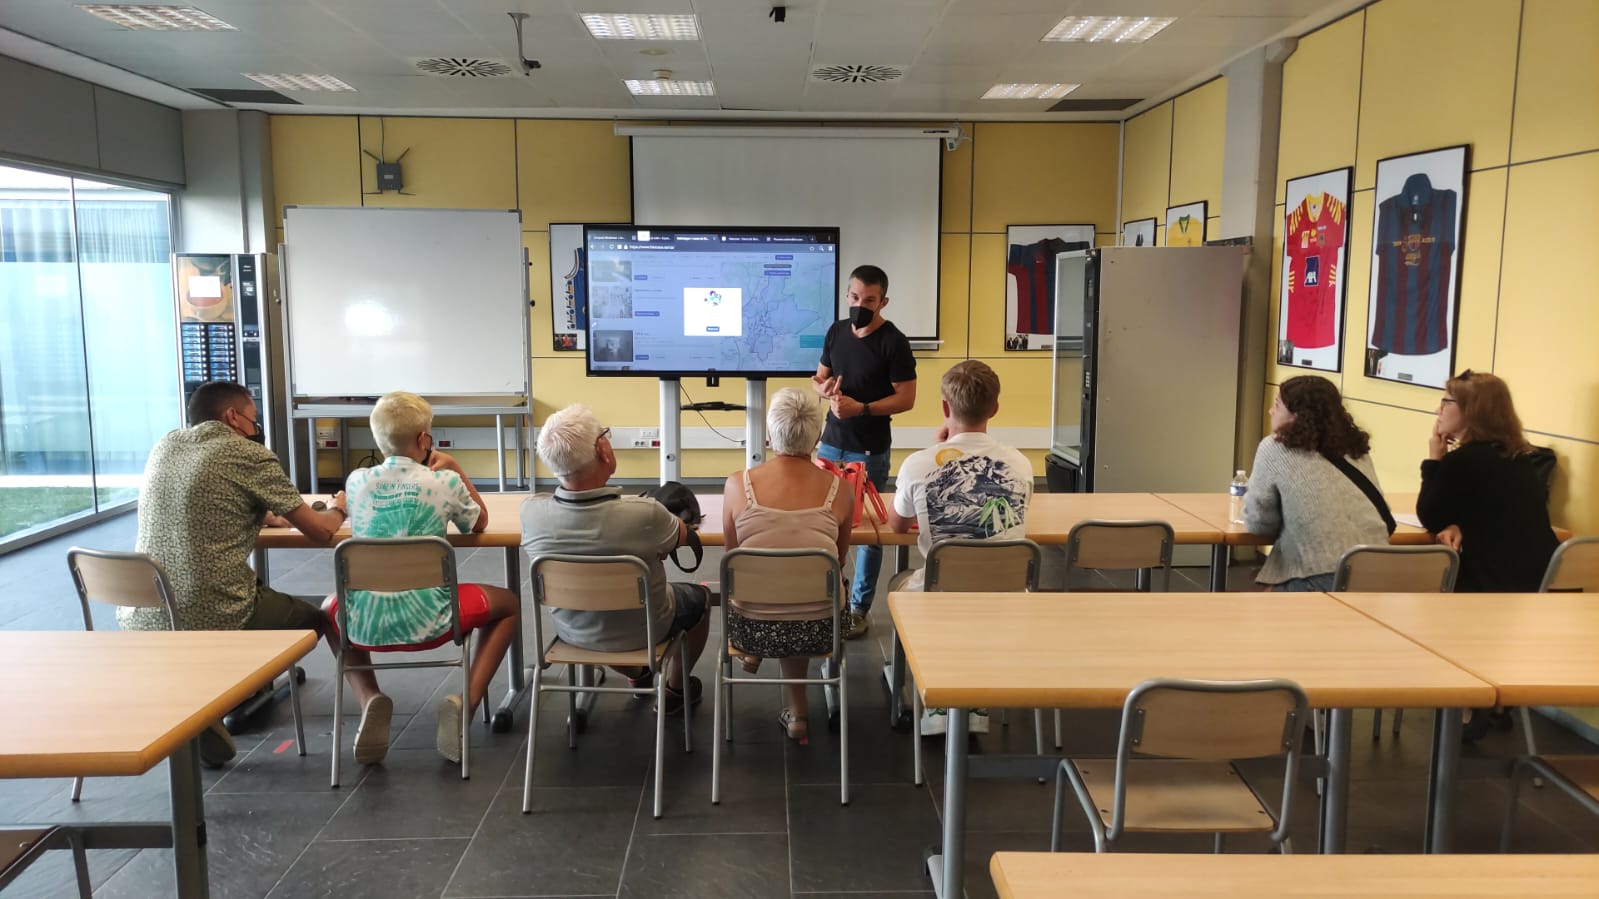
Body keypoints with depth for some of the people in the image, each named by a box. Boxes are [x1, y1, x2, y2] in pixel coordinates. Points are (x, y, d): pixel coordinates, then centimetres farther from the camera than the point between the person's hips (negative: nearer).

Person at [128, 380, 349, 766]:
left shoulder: (165, 445, 12)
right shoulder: (250, 455, -6)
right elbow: (320, 531, -2)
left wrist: (261, 515, 27)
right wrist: (338, 509, 20)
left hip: (141, 618, 7)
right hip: (209, 618, -7)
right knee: (313, 619, 19)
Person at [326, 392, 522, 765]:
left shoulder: (357, 481, 2)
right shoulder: (445, 482, -5)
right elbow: (479, 523, 14)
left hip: (364, 621, 3)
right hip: (425, 618, -2)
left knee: (330, 608, 39)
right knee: (509, 604, 24)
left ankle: (369, 700, 11)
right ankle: (464, 704, 2)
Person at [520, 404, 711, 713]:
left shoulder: (531, 512, -26)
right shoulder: (644, 514, -36)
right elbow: (681, 534, -11)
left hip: (572, 630, 3)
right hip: (641, 632, -3)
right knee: (699, 596, 27)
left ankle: (637, 676, 53)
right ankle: (675, 690, 43)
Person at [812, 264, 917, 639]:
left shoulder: (894, 342, -12)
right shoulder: (836, 331, 6)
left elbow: (906, 398, -13)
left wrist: (861, 408, -24)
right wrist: (825, 388, -8)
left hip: (870, 451, -5)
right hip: (831, 443, 6)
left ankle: (859, 609, 14)